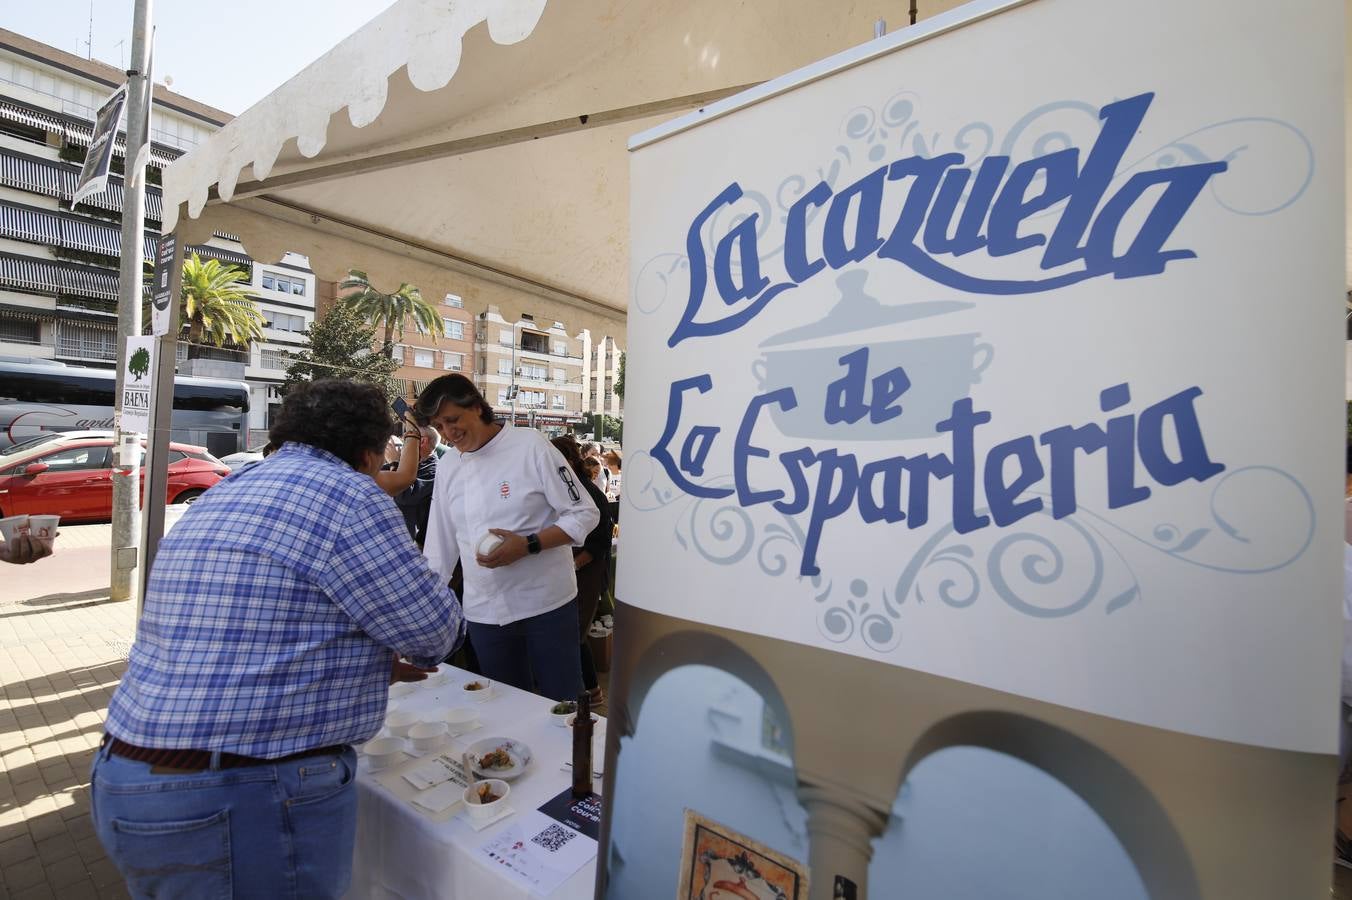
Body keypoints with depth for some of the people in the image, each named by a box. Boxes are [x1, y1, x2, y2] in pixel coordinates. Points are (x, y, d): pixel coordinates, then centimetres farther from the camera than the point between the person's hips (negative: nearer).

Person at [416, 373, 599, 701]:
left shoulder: (531, 446, -10)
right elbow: (441, 543, 11)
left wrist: (528, 545, -20)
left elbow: (584, 514, -9)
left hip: (546, 603, -4)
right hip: (483, 612, 4)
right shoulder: (447, 466, 6)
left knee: (564, 704, 6)